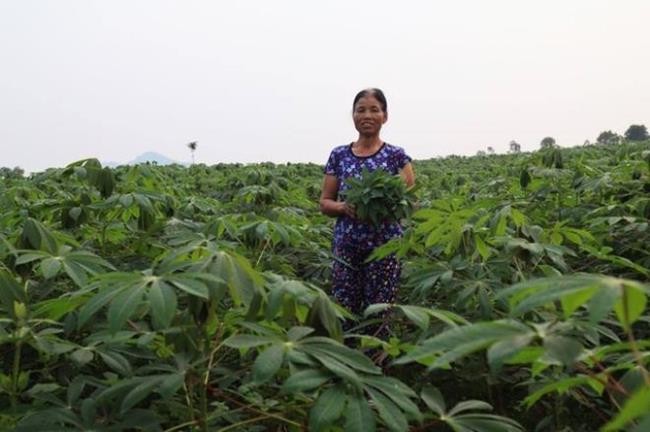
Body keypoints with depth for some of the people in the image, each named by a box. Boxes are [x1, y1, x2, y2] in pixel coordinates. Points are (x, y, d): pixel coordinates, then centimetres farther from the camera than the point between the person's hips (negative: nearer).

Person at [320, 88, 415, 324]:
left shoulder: (396, 156, 2)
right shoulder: (338, 155, 8)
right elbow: (324, 203, 10)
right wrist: (343, 207, -11)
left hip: (385, 246, -2)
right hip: (345, 247, 2)